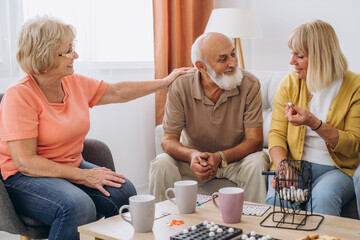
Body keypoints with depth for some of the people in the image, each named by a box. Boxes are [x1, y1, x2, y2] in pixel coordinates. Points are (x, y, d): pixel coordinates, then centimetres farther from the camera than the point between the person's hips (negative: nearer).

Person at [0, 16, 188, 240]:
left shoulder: (75, 83, 4)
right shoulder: (19, 95, -17)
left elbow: (118, 92, 18)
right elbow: (25, 162, -21)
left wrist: (165, 82, 22)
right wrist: (83, 176, -22)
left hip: (72, 167, 7)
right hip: (23, 178, -6)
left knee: (124, 191, -19)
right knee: (77, 206, -35)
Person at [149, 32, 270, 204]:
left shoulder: (249, 85, -17)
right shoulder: (180, 88, -15)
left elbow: (255, 141, -17)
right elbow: (169, 140, -11)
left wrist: (220, 157, -35)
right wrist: (192, 155, -34)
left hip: (236, 158, 0)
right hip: (195, 159, 1)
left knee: (257, 163, -31)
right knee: (161, 164, -25)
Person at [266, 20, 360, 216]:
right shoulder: (290, 83, 5)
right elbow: (277, 133, 1)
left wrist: (314, 123, -22)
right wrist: (282, 167, -19)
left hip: (337, 168, -1)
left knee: (323, 196, -33)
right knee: (276, 197, -29)